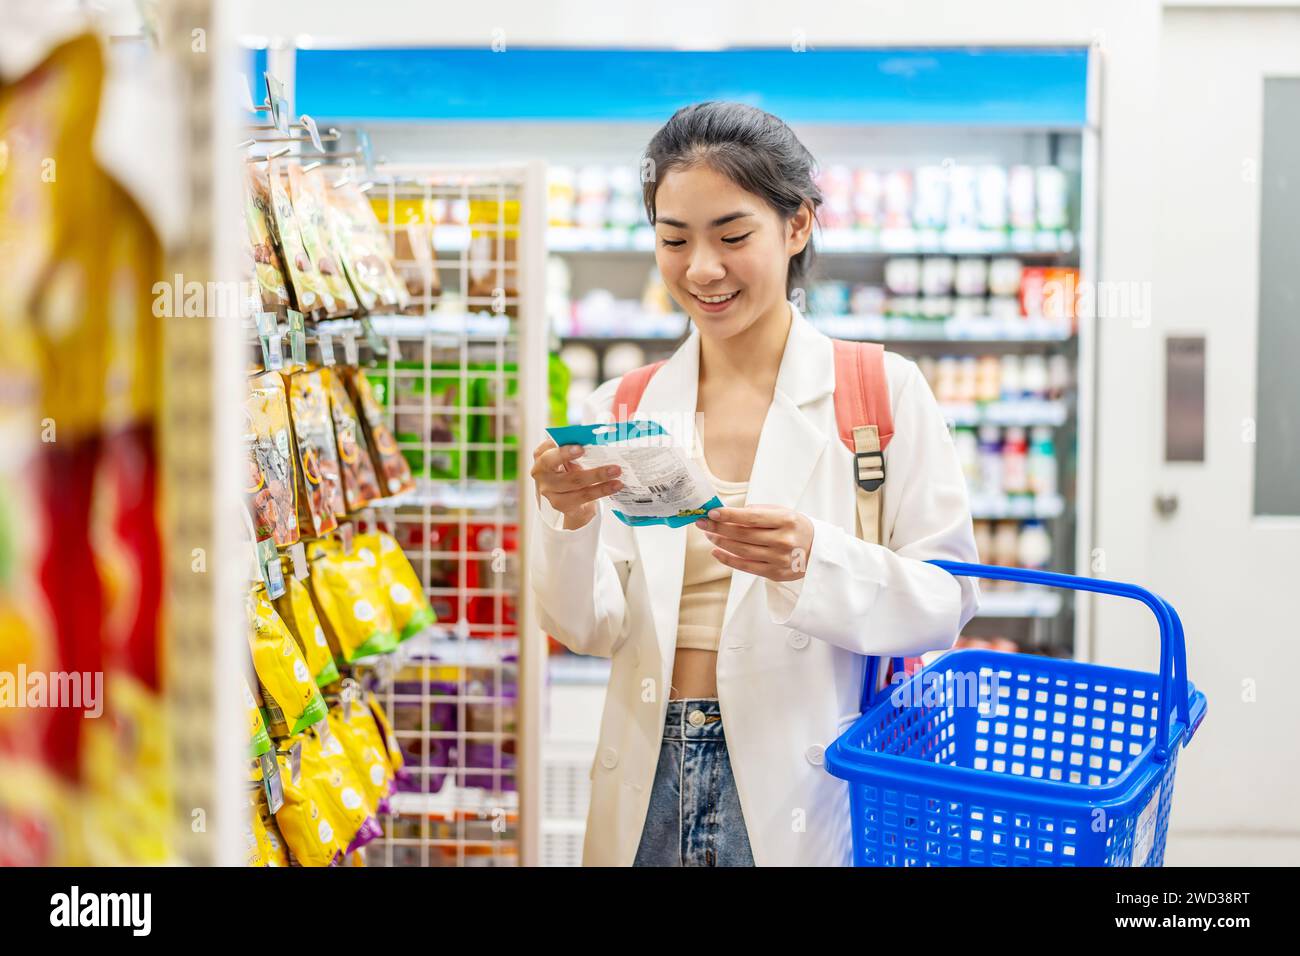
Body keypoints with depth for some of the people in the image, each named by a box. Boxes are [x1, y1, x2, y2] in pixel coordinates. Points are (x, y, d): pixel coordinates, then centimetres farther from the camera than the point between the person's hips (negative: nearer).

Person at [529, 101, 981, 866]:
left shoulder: (886, 393, -5)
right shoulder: (622, 413, 3)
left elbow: (947, 602, -9)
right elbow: (592, 631, -1)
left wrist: (814, 561, -25)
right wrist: (570, 521, -19)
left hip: (805, 786, -2)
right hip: (650, 784, 3)